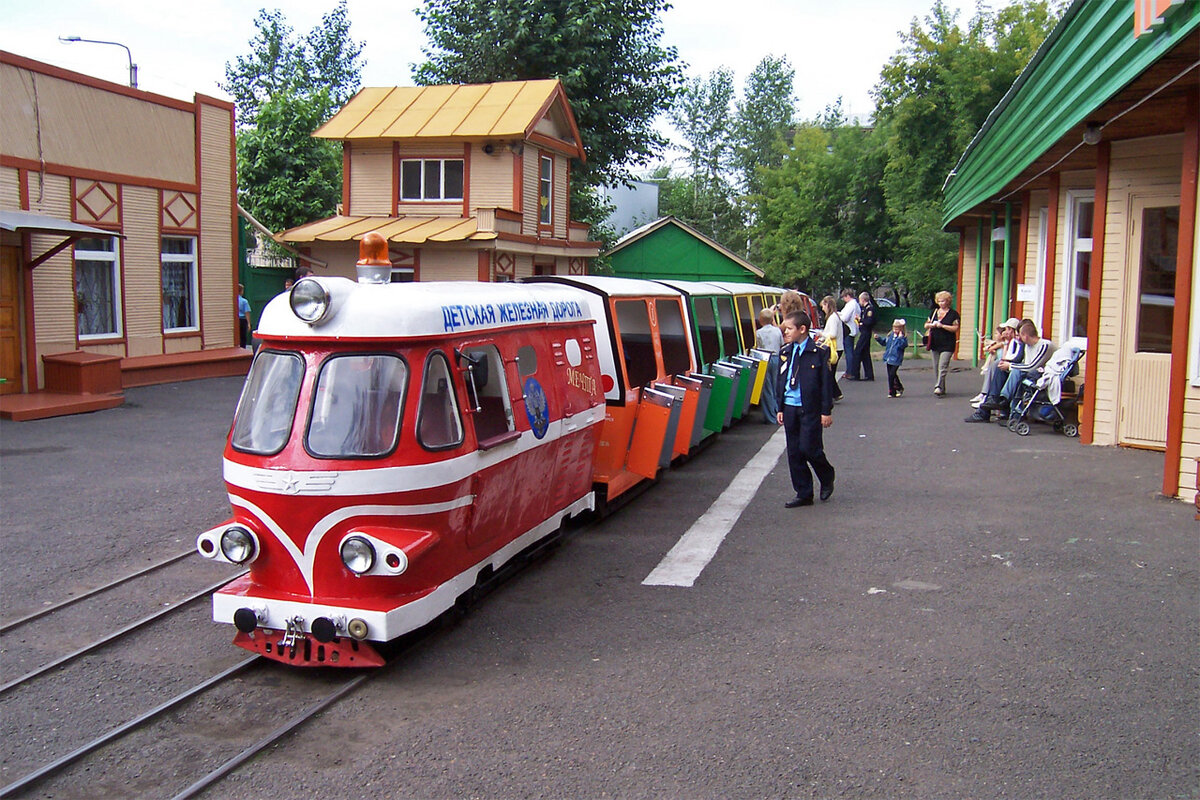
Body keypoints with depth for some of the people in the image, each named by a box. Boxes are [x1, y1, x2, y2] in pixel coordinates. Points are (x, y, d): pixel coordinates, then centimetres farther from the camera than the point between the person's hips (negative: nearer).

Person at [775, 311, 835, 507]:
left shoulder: (819, 352, -6)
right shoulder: (785, 352, 10)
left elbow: (826, 382, -6)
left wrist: (826, 411, -9)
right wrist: (780, 408, 10)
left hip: (810, 408, -6)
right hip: (790, 408, 6)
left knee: (809, 448, -9)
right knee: (793, 452, 6)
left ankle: (827, 478, 21)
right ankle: (803, 494, 15)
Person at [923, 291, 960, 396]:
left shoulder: (953, 314, -2)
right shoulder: (934, 312, 13)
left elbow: (955, 328, -11)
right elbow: (926, 325, 16)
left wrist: (942, 326, -18)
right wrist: (931, 325, -6)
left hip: (947, 345, -6)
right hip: (935, 344, 6)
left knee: (942, 367, -15)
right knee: (936, 367, 9)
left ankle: (939, 387, -21)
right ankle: (942, 389, 19)